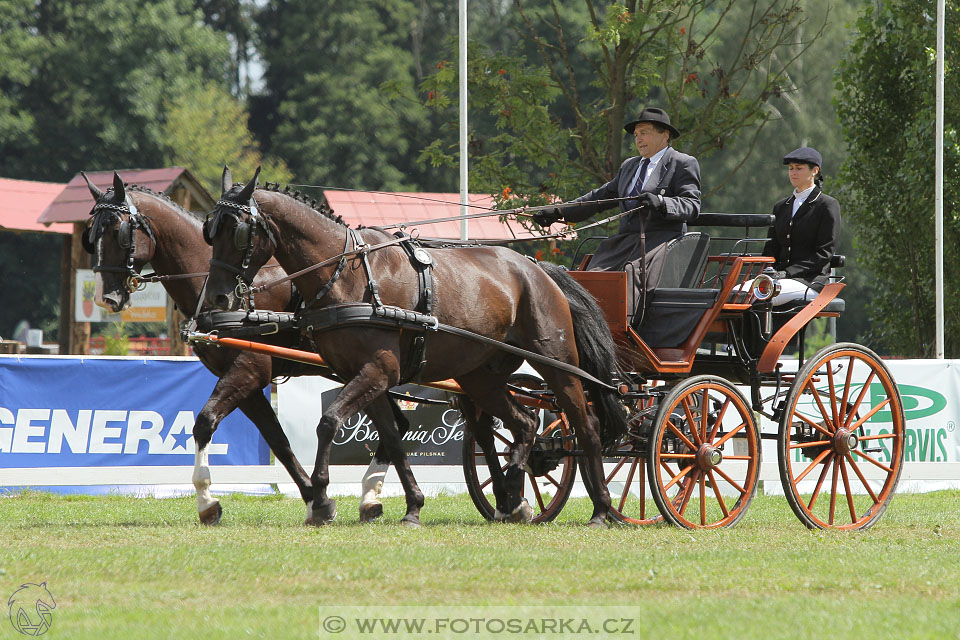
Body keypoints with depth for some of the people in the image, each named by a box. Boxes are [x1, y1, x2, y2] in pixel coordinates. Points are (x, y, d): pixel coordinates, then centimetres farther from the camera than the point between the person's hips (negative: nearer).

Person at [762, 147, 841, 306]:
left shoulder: (827, 206, 2)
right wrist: (768, 270, -4)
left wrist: (788, 273, -15)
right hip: (782, 277, 6)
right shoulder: (780, 207, 23)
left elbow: (824, 253, -6)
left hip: (811, 282, -6)